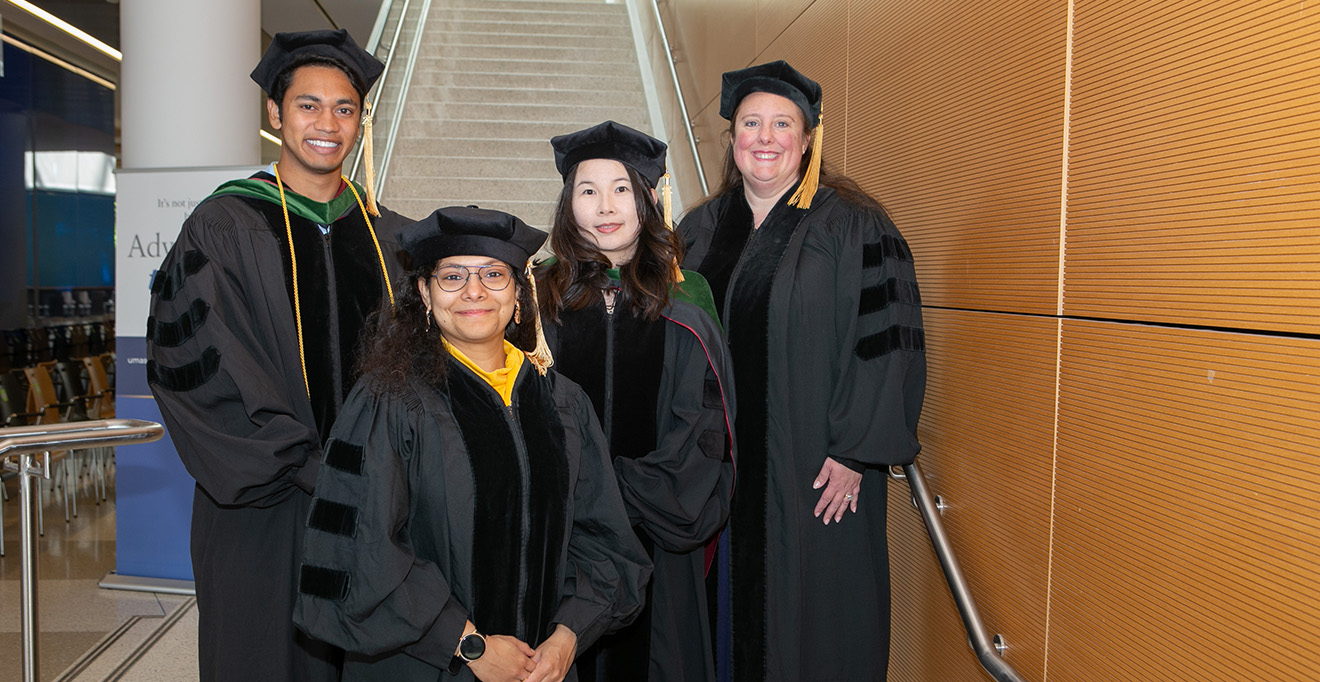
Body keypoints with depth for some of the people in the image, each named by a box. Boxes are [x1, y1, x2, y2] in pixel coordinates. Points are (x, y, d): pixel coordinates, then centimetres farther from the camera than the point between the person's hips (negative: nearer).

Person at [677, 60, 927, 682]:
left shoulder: (852, 227, -6)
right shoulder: (700, 230, 9)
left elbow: (888, 342, -10)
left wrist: (854, 453, -15)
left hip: (815, 471, -4)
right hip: (719, 467, 5)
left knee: (815, 622, 6)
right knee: (731, 612, 14)